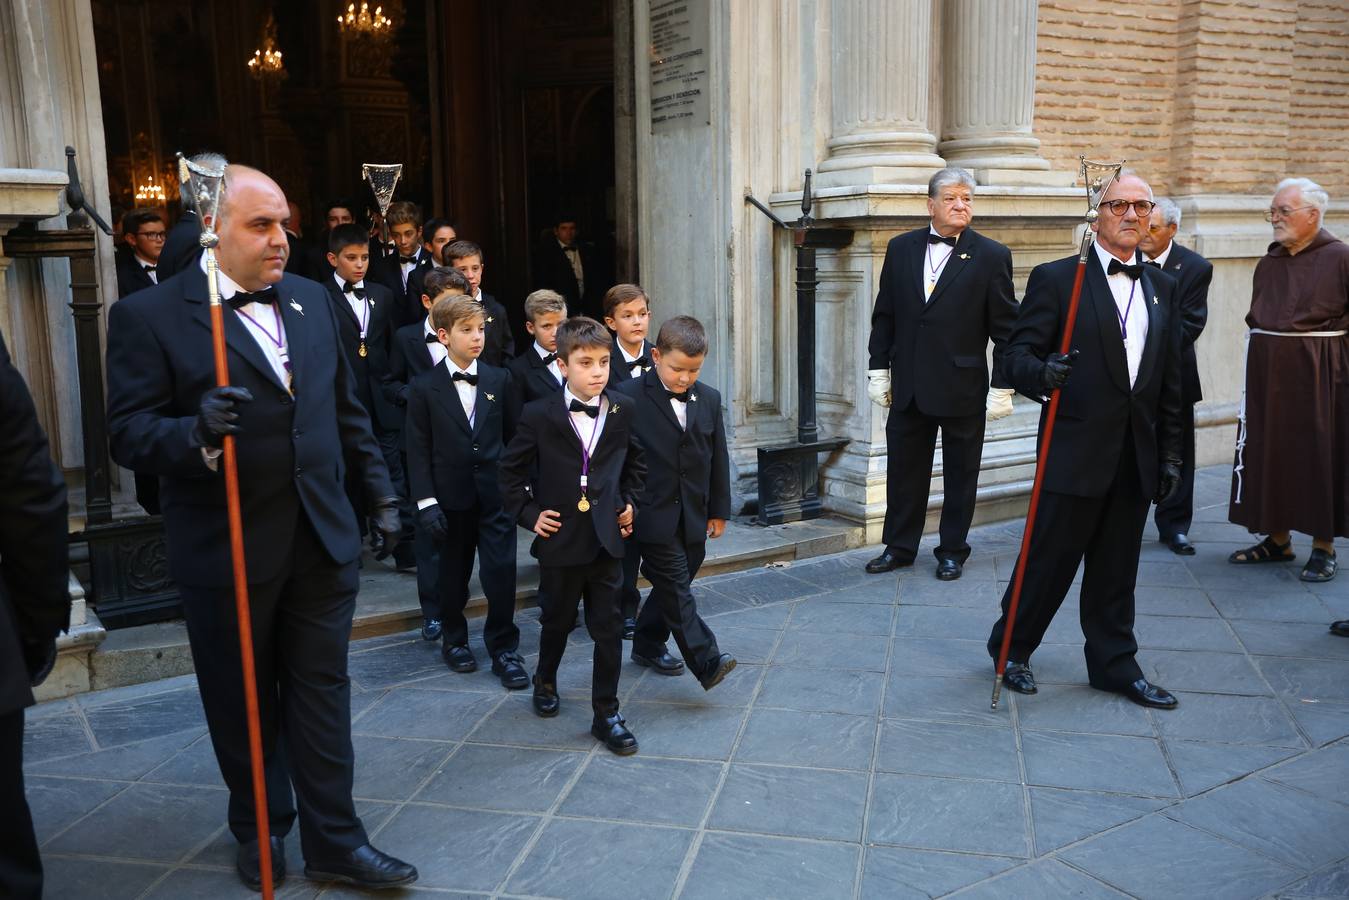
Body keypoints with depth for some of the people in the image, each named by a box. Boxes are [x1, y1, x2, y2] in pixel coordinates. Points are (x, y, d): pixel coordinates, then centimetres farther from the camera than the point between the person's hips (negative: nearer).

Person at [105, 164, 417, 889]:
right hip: (228, 550, -3)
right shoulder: (148, 316, -9)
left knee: (322, 692, 9)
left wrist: (377, 485, 16)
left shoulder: (311, 299, 8)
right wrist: (197, 432, -32)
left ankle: (334, 841, 21)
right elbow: (128, 435, -13)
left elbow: (345, 406, 16)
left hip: (321, 538, 4)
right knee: (244, 703, 13)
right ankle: (258, 831, 34)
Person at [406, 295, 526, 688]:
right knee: (453, 572, 12)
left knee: (501, 572, -3)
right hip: (451, 497, -1)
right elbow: (418, 449, -4)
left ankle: (504, 648, 11)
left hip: (497, 494, 1)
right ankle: (454, 639, 32)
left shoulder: (500, 380, 2)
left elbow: (515, 435, 7)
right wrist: (426, 501, -9)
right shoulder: (424, 388, -3)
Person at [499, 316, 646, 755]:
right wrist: (527, 514, -4)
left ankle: (606, 714, 14)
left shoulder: (621, 412, 0)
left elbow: (636, 462, 16)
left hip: (606, 539, 2)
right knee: (556, 620, 16)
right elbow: (512, 470, 2)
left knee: (608, 628, 3)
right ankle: (545, 681, 44)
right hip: (559, 538, -1)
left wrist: (630, 501, 6)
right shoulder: (539, 416, -8)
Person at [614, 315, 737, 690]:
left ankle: (648, 645, 32)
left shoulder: (709, 399, 6)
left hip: (692, 518, 6)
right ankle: (706, 661, -6)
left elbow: (718, 458, 12)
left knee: (673, 586, 15)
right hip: (653, 515, -6)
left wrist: (718, 510, 13)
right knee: (677, 589, -7)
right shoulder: (628, 397, -10)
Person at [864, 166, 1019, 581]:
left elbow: (1006, 329, -4)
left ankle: (952, 551, 24)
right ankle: (899, 546, 23)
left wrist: (1002, 387, -7)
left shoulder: (991, 256, -4)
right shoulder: (901, 248, 5)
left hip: (963, 387, -2)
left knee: (960, 475, 9)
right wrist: (879, 369, 6)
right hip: (908, 386, 3)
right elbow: (884, 315, 10)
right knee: (903, 469, 10)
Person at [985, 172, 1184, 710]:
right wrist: (1041, 373, -32)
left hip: (1136, 457, 5)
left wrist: (1169, 454, 12)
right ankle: (1011, 648, 23)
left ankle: (1114, 666, 25)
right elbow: (1017, 353, -9)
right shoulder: (1056, 278, -4)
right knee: (1051, 560, 3)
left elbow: (1170, 381, 14)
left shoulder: (1162, 288, 13)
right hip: (1076, 452, -5)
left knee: (1116, 570, 13)